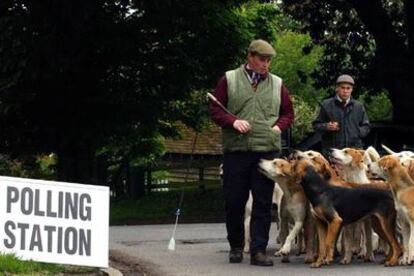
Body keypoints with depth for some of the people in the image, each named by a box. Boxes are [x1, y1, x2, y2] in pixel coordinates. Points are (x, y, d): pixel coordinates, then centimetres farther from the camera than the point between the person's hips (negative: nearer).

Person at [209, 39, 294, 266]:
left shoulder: (277, 84, 11)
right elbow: (214, 109, 4)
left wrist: (279, 126, -1)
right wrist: (233, 121, -13)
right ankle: (235, 246, 20)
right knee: (234, 201, 3)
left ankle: (258, 250, 1)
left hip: (267, 151, 1)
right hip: (235, 151, -1)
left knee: (263, 203, -1)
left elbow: (288, 113, 18)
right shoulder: (229, 80, 5)